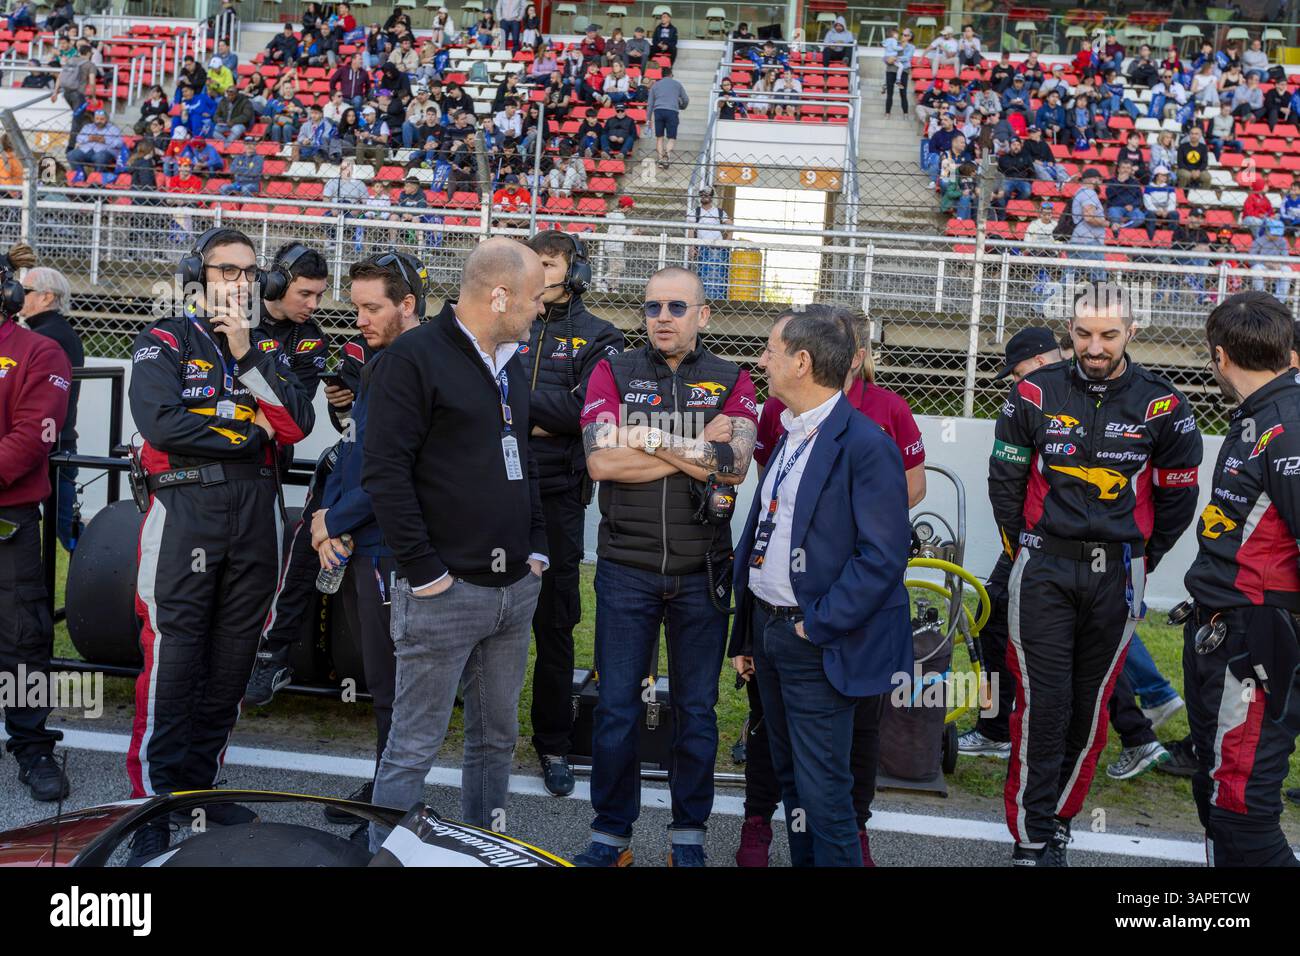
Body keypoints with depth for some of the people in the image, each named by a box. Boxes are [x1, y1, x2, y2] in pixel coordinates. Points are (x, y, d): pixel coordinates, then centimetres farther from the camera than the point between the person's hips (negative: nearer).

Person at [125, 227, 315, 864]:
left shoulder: (267, 349, 16)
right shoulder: (163, 343, 4)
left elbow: (297, 423, -1)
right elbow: (162, 423, -14)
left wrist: (247, 355, -7)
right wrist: (250, 433, -5)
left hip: (254, 512, 5)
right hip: (185, 508, -4)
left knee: (232, 658, 8)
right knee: (172, 657, -8)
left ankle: (201, 782, 20)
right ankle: (154, 798, -1)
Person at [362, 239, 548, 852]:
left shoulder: (510, 366, 15)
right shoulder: (415, 358, -11)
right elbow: (385, 473, -15)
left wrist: (536, 549, 13)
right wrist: (424, 571, -15)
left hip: (515, 588, 8)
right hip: (446, 592, -8)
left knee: (497, 737, 16)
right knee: (413, 748, -1)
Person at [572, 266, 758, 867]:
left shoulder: (731, 382, 3)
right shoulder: (613, 373, 3)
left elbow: (735, 465, -14)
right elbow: (601, 461, -13)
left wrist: (649, 441, -16)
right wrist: (692, 453, -12)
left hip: (701, 572, 1)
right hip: (626, 569, 0)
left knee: (696, 709, 9)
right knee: (616, 706, 4)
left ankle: (688, 836, 23)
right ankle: (611, 835, 19)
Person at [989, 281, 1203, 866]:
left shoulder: (1160, 406, -3)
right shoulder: (1036, 394, -2)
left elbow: (1176, 497, 8)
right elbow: (1004, 481, 8)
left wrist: (1136, 563, 9)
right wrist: (1024, 552, 9)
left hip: (1117, 575, 1)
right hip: (1044, 570, 0)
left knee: (1089, 706, 8)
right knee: (1042, 702, -3)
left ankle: (1059, 819, 24)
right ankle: (1031, 838, 5)